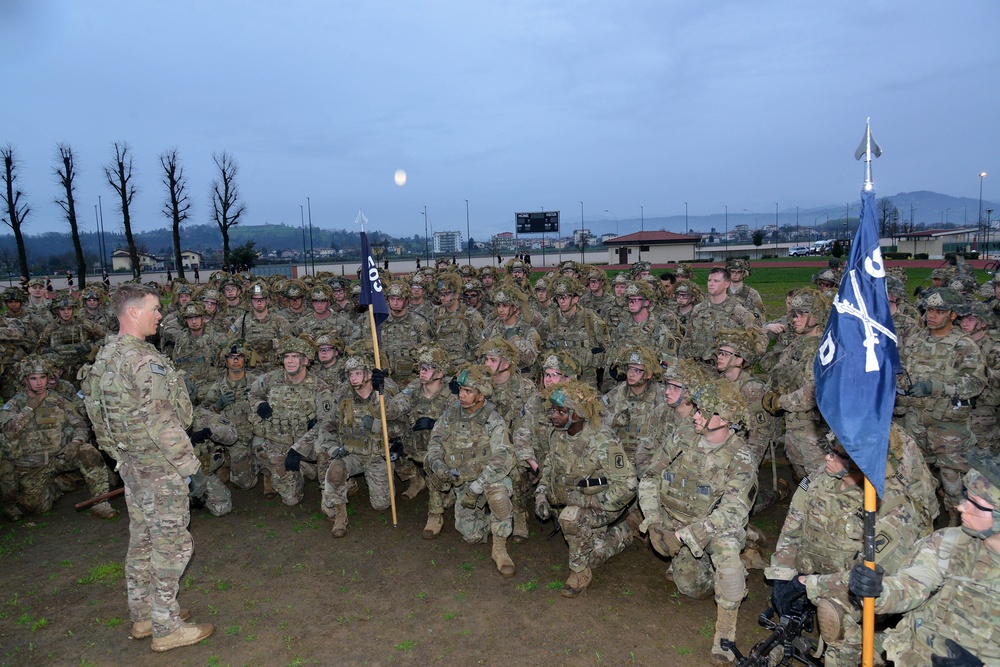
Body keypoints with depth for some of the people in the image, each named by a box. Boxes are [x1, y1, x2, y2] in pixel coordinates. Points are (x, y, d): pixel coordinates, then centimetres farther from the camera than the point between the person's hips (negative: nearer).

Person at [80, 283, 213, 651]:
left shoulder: (106, 355, 8)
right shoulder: (144, 361, -23)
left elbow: (100, 413, 15)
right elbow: (162, 422, -25)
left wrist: (120, 454, 21)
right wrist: (188, 462, -15)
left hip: (131, 464, 10)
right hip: (159, 468, -9)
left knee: (142, 541, 19)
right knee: (171, 544, 1)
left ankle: (143, 616, 32)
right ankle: (166, 628, 12)